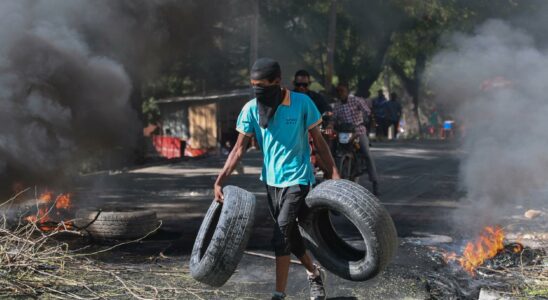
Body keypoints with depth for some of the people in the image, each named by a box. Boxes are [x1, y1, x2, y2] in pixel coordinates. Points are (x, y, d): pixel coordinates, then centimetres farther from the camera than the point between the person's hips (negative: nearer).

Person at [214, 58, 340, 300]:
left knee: (282, 236, -13)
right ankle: (314, 273, 39)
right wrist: (220, 180, -11)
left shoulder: (302, 103, -11)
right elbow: (240, 148, -3)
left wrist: (333, 171, -6)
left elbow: (318, 140, -2)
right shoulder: (251, 109, -4)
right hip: (271, 180, 5)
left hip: (297, 179, -5)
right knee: (289, 235, 15)